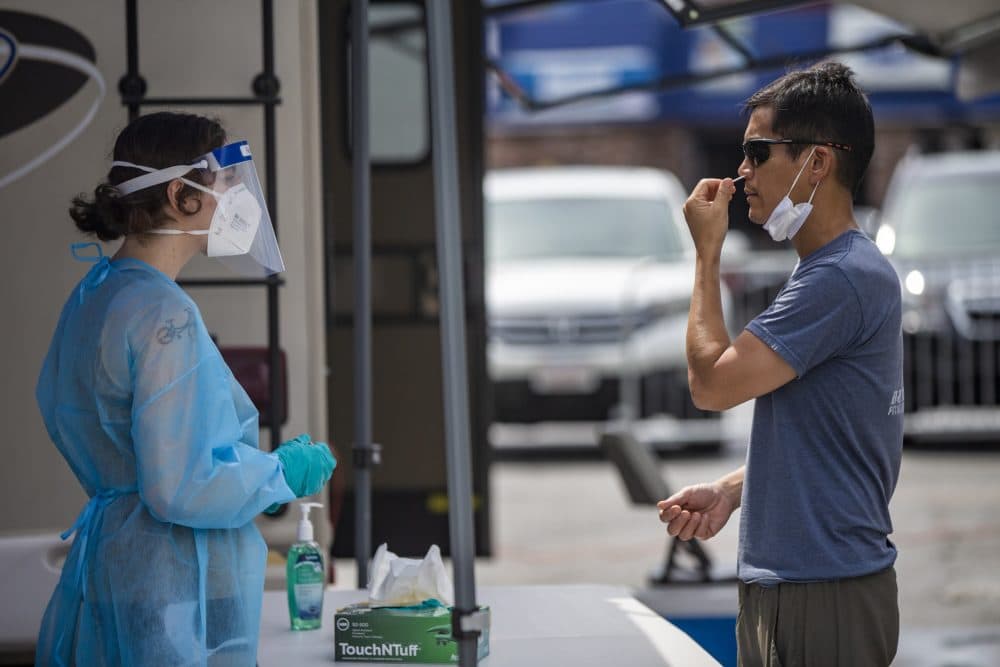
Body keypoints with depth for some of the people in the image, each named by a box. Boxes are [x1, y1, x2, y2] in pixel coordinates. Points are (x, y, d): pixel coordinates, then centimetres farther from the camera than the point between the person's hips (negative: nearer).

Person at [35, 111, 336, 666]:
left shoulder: (91, 296, 10)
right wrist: (285, 473, -7)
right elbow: (181, 488, -22)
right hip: (177, 593, -10)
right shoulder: (163, 316, -19)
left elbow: (58, 407, 25)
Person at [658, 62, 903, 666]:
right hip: (788, 586, 10)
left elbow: (712, 382, -19)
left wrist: (708, 253, -8)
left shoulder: (840, 280, -19)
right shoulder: (839, 270, 15)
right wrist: (731, 490, 5)